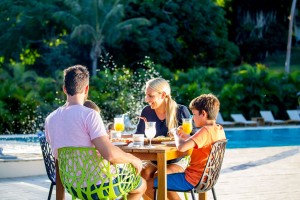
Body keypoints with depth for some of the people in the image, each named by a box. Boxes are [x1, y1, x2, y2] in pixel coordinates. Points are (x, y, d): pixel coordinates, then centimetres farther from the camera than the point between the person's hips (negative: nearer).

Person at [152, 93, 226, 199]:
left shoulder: (205, 131, -24)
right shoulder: (220, 130, 4)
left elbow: (181, 147, -34)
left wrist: (177, 136, -14)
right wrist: (184, 135, 7)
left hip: (192, 180, -10)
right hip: (206, 178, 10)